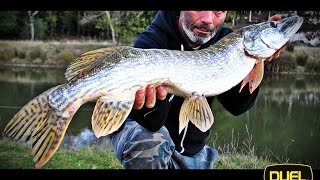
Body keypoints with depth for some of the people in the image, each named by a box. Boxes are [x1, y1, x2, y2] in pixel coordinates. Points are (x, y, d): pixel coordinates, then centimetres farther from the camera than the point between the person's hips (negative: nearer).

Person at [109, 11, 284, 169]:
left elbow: (236, 106, -15)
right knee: (149, 143, -34)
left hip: (191, 148, 6)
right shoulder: (150, 42, -26)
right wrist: (154, 100, -57)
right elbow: (152, 124, -34)